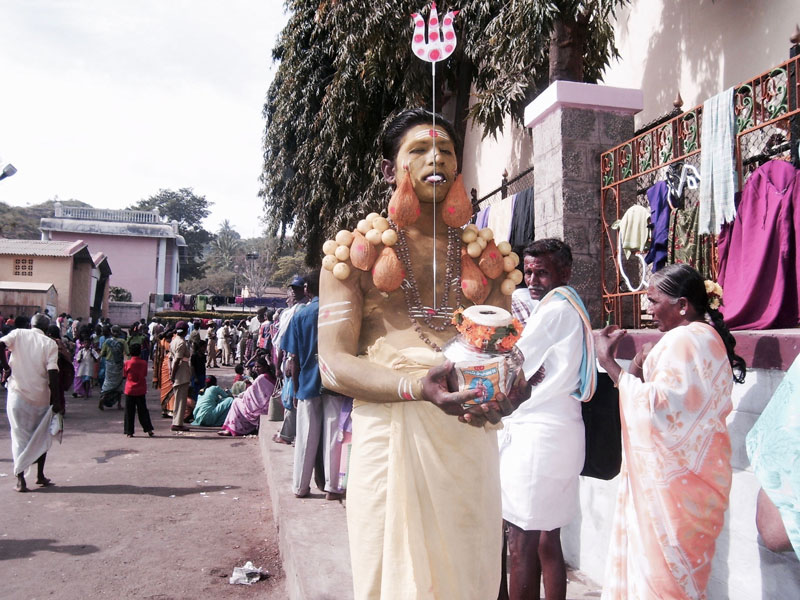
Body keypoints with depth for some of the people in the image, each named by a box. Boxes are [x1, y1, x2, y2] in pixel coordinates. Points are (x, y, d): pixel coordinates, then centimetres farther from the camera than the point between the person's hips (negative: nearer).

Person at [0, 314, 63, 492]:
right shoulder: (50, 344, -3)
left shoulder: (19, 334, 2)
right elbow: (52, 373, -10)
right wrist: (57, 401, -7)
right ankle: (40, 476, 23)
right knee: (41, 436, 17)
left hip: (18, 393, 1)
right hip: (40, 397, 0)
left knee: (19, 436, 9)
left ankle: (20, 479, 6)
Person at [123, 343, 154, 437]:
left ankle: (129, 432, 7)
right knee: (142, 410, 9)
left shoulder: (127, 363, -9)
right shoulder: (144, 363, -5)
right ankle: (149, 429, 4)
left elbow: (125, 375, 4)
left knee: (129, 412, 6)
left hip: (130, 390, -1)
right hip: (141, 390, 1)